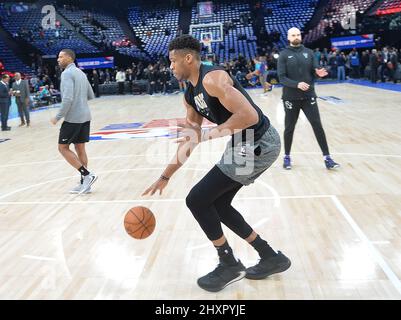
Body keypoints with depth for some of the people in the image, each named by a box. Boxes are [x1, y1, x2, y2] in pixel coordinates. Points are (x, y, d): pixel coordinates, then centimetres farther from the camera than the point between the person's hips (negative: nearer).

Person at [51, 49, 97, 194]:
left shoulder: (67, 73, -12)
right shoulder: (81, 73, 15)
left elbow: (68, 98, -22)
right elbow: (91, 96, 20)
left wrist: (58, 117, -14)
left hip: (73, 118, -8)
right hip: (85, 116, 8)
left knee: (63, 148, 2)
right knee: (80, 148, 11)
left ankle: (87, 175, -5)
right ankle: (84, 183, 13)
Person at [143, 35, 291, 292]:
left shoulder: (212, 79, -19)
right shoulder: (191, 96, 11)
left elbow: (249, 116, -29)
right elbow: (190, 140, 17)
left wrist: (209, 135, -23)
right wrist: (165, 177, 16)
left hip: (258, 144, -10)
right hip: (247, 145, 10)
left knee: (197, 200, -5)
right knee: (218, 204, 17)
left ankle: (230, 265, 13)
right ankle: (272, 258, 27)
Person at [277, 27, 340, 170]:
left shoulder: (308, 52, 6)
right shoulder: (284, 55, -3)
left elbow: (315, 71, 6)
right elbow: (281, 77, -10)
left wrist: (319, 73, -18)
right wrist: (297, 84, -25)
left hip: (309, 96, 2)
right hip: (291, 98, -2)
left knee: (318, 126, 0)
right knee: (289, 129, 9)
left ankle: (327, 158, 7)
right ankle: (287, 156, 25)